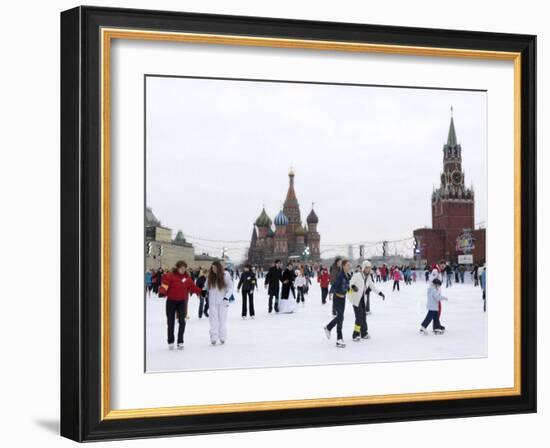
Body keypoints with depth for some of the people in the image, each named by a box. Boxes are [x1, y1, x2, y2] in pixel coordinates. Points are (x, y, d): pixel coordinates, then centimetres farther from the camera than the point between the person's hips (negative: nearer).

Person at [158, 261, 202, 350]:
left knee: (182, 321, -2)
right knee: (170, 322, 5)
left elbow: (192, 286, 8)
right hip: (171, 301, -3)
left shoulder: (187, 277, 3)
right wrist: (162, 291, -39)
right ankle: (170, 342, 17)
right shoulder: (170, 276, -11)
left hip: (182, 301, 3)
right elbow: (165, 283, -23)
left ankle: (180, 342, 8)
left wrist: (200, 292, 1)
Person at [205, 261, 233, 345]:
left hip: (222, 301, -2)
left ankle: (222, 337, 13)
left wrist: (227, 296, -16)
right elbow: (207, 287, 16)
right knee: (213, 320, -1)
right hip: (212, 302, 2)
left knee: (222, 319, 4)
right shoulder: (210, 276, 4)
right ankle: (214, 338, -1)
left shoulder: (226, 275, -6)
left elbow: (230, 287, -4)